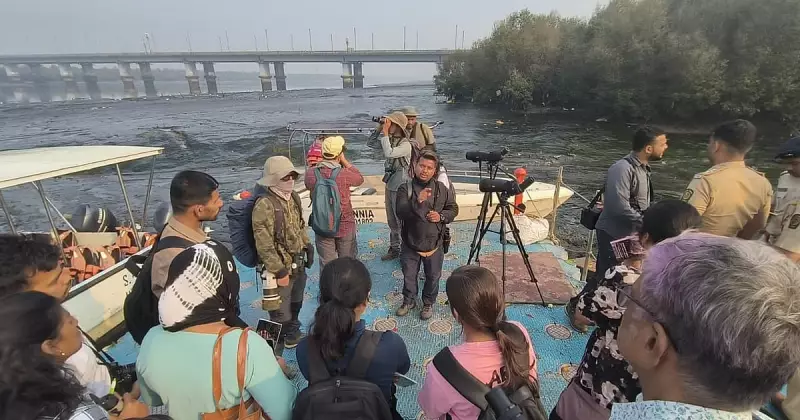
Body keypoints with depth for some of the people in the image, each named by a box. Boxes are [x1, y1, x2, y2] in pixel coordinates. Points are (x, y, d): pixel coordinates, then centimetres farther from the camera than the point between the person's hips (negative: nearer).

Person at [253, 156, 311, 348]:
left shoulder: (293, 199, 4)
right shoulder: (265, 205, -23)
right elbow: (264, 245, -24)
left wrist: (307, 246, 15)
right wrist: (279, 271, -21)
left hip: (297, 264, 8)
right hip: (280, 269, -8)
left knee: (296, 304, 27)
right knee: (281, 313, 9)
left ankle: (293, 334, 51)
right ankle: (278, 346, 32)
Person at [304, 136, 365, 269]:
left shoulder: (311, 174, -12)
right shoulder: (344, 174, -20)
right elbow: (360, 179, -1)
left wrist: (319, 162, 5)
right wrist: (345, 161, -1)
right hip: (345, 226, -2)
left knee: (326, 266, 15)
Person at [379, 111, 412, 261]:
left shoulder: (405, 144, -18)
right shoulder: (390, 139, 5)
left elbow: (388, 153, -31)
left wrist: (385, 133, -26)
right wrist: (379, 130, 5)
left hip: (400, 186, -8)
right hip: (390, 184, 8)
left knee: (402, 220, 0)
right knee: (391, 221, 17)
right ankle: (394, 248, 31)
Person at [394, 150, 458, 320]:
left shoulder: (443, 189, -5)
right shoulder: (405, 188, -11)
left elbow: (453, 209, 6)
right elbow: (400, 212, -25)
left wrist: (441, 216, -15)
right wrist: (417, 201, -42)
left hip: (434, 243, 1)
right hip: (410, 243, 0)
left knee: (433, 276, 17)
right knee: (409, 275, 17)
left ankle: (428, 303, 41)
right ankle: (409, 300, 42)